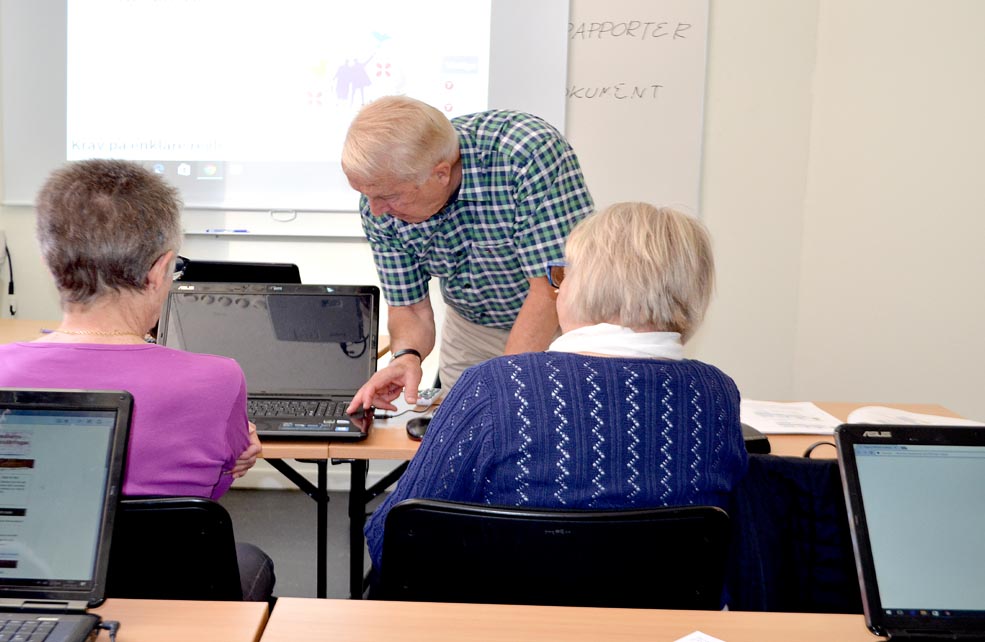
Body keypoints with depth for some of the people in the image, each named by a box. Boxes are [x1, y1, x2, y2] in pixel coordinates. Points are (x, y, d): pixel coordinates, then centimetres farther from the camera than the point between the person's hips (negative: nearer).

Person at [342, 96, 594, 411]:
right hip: (472, 330, 4)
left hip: (562, 324, -3)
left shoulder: (528, 153, -31)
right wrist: (407, 356, -28)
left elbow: (555, 286, -31)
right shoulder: (378, 205, -16)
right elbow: (410, 309, -6)